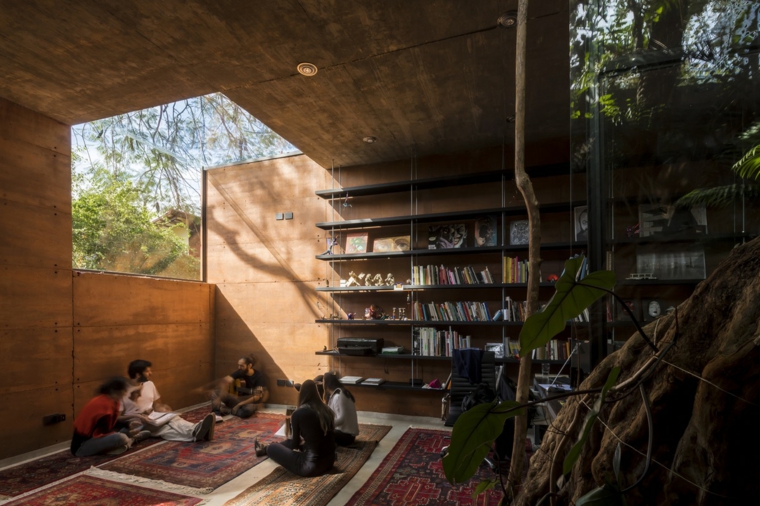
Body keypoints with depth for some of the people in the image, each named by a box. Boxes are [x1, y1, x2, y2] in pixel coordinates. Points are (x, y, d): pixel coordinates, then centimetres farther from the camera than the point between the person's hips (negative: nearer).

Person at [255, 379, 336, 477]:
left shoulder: (298, 413, -12)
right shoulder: (327, 410, 1)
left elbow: (295, 444, 1)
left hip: (311, 465, -5)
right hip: (329, 462, 6)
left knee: (273, 447, 17)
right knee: (291, 442, 29)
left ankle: (265, 449, 50)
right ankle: (266, 448, 52)